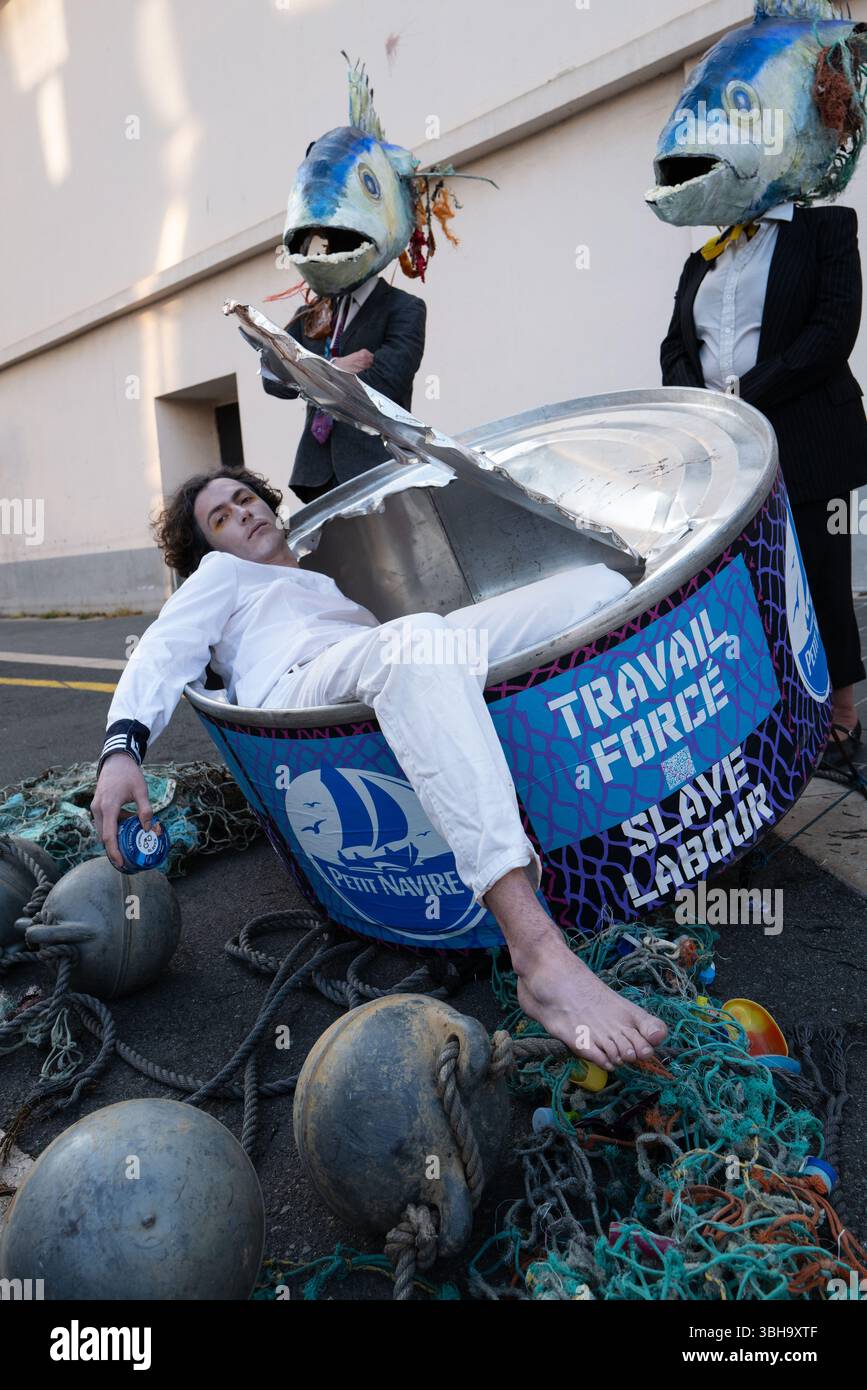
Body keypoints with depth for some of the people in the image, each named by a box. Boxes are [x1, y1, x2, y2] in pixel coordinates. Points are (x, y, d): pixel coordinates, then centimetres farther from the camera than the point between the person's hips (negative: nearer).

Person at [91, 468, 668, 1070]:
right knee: (418, 635, -41)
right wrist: (122, 745, -8)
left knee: (598, 584, -9)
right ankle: (540, 952, -53)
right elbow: (162, 654, 12)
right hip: (298, 690, -5)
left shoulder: (328, 586, 45)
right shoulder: (222, 572, 31)